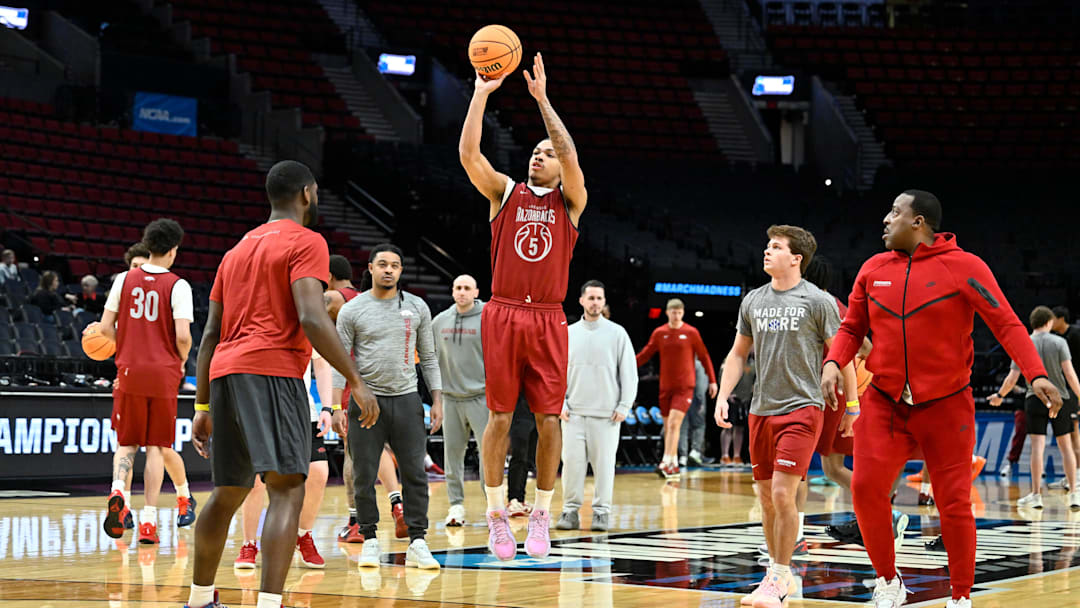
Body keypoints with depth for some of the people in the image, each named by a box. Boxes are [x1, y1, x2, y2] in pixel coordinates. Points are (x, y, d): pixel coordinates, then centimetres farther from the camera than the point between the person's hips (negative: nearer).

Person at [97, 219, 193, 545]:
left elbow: (105, 328, 3)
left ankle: (118, 489, -16)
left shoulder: (125, 279, 4)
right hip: (164, 373, -2)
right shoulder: (177, 285, -5)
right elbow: (182, 335, -13)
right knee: (156, 447, 6)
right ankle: (149, 520, 4)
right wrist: (182, 360, 7)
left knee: (127, 442, 13)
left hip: (130, 371, 2)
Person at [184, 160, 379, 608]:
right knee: (287, 490, -14)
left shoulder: (238, 249, 24)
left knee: (228, 493, 20)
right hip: (271, 371, -8)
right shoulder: (305, 242, 0)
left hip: (224, 373, 8)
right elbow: (312, 319, -15)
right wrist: (356, 382, -13)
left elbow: (210, 335, 21)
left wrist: (203, 407, 22)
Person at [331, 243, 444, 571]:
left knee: (415, 474, -3)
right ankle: (370, 541, 12)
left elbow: (428, 357, 11)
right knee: (364, 476, 1)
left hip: (406, 398, 2)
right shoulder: (352, 310, 0)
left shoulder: (417, 307, 7)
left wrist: (437, 400, 3)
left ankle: (417, 544, 1)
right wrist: (336, 406, -7)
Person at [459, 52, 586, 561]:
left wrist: (541, 98, -14)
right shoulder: (505, 193, 9)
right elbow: (468, 152, -5)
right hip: (503, 314, 0)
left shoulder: (570, 202, 7)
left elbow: (571, 157, -12)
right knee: (500, 415, 1)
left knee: (548, 418, 0)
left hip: (548, 319, 0)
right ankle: (496, 515, 10)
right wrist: (482, 93, -12)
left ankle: (541, 516, 11)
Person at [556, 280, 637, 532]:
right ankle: (571, 510, 6)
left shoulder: (617, 333, 4)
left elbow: (629, 373, 3)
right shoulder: (568, 333, 10)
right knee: (572, 461, -1)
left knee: (603, 463, -1)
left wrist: (624, 406, -4)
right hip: (574, 413, 2)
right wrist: (560, 403, 0)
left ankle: (602, 511, 7)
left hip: (607, 414, -2)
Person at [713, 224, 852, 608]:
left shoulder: (818, 301, -5)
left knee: (783, 494, -14)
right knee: (766, 498, 9)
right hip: (761, 410, 6)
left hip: (802, 408, -6)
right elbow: (738, 353, 18)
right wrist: (723, 396, 6)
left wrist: (852, 408, -3)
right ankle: (780, 575, 21)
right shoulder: (753, 301, 10)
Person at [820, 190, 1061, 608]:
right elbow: (852, 327, 14)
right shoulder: (873, 269, 6)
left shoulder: (964, 267, -7)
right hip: (885, 404, 3)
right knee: (866, 486, -13)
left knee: (954, 503, -1)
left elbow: (1006, 323, -10)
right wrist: (833, 362, -5)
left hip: (946, 407, -3)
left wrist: (1036, 374, -22)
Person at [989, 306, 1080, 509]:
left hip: (1035, 398, 0)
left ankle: (1036, 494, -5)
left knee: (1038, 446, -2)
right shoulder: (1059, 342, -4)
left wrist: (999, 395, 13)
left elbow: (1012, 378, -3)